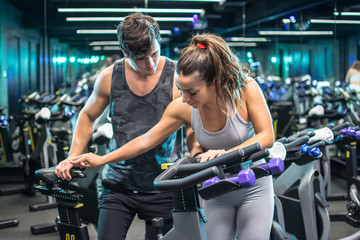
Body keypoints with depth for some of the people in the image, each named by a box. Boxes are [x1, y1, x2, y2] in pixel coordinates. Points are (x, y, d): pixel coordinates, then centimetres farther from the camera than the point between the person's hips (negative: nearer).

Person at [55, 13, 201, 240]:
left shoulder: (178, 77, -10)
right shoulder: (110, 77, -2)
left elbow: (194, 127, -4)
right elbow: (88, 116, 13)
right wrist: (73, 157, 2)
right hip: (119, 186, 2)